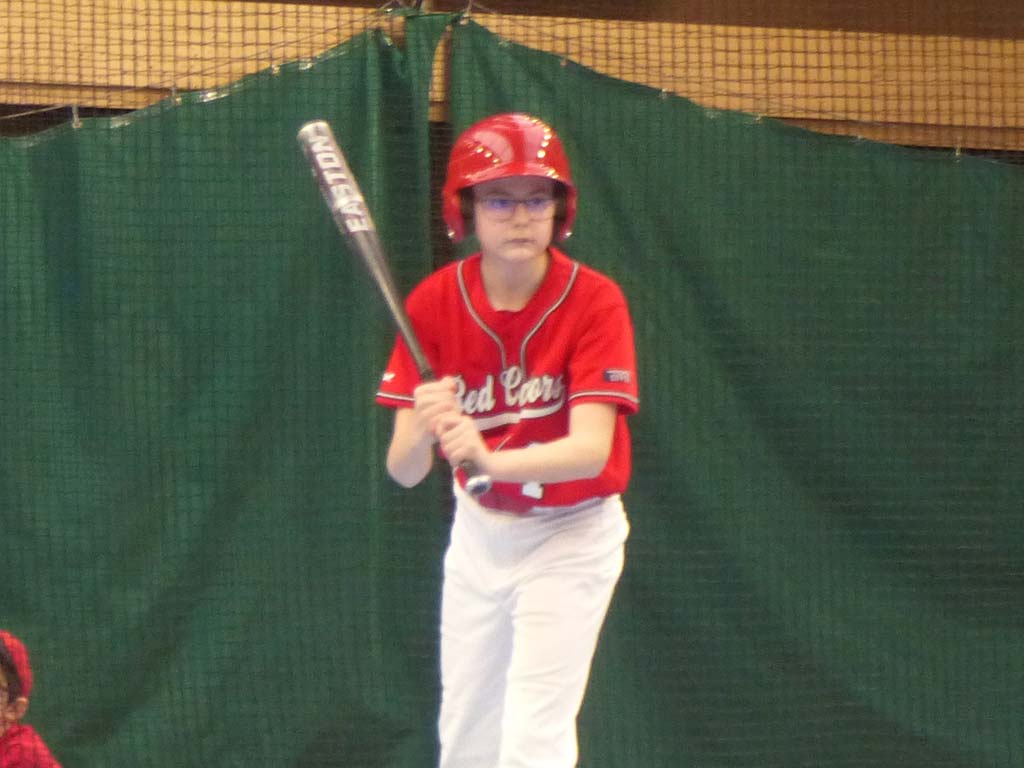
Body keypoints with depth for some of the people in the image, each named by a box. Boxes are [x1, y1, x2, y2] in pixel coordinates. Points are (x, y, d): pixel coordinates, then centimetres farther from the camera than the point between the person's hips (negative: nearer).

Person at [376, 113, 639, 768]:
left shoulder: (595, 301, -21)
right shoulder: (433, 304, -13)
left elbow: (591, 449, -33)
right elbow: (402, 470, -17)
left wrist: (491, 460, -51)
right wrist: (422, 430, -42)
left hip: (571, 535, -4)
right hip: (479, 530, 4)